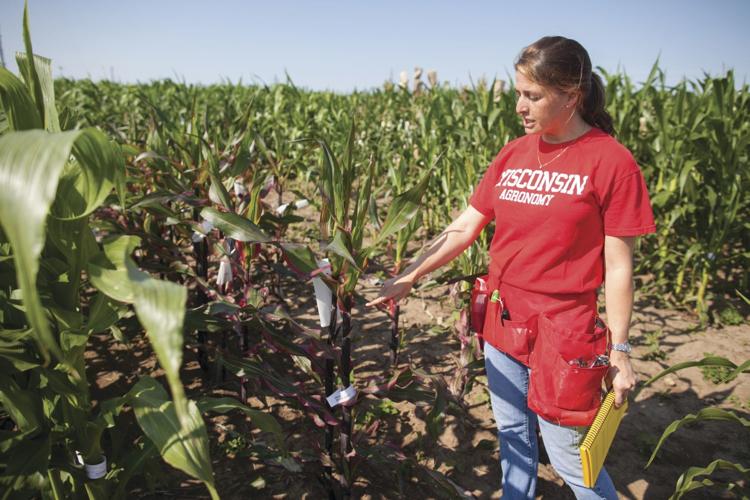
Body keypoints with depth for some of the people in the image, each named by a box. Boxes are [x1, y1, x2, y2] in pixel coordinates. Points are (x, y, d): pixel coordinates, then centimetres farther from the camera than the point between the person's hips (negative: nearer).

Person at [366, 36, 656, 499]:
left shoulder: (611, 161, -12)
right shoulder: (513, 155, 3)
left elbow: (618, 266, -10)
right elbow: (464, 226, 4)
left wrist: (619, 350, -7)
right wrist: (407, 277, 1)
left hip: (562, 334, -5)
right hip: (503, 323, 5)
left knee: (569, 455, 9)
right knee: (513, 435, 21)